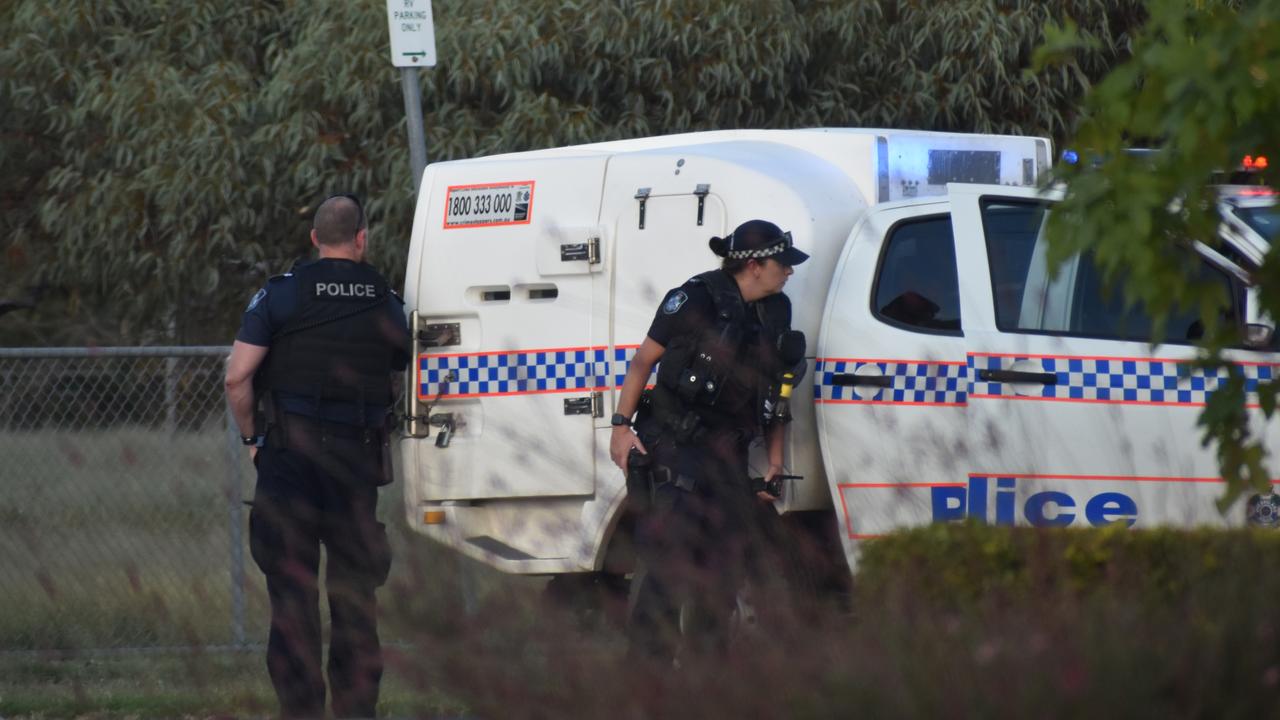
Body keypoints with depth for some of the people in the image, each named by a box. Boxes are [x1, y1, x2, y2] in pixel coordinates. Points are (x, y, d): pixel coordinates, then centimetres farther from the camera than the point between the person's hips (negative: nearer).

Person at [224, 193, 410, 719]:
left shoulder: (281, 294, -2)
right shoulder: (387, 304, 7)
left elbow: (238, 376, -7)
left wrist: (251, 437, 5)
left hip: (291, 457, -2)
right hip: (360, 457, 2)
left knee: (293, 591, 0)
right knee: (355, 592, 11)